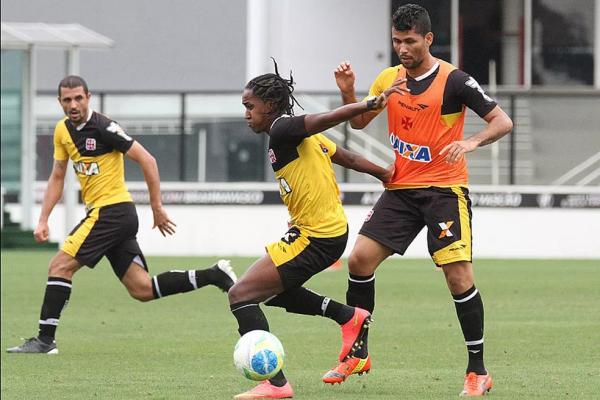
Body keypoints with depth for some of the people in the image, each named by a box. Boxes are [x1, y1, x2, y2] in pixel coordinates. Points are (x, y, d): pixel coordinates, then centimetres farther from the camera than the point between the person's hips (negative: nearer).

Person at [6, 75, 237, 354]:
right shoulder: (63, 130, 11)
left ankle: (45, 340, -6)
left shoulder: (103, 127, -14)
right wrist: (43, 220, 10)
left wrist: (157, 208, -11)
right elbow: (57, 177, 19)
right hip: (100, 214, 9)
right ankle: (214, 275, 10)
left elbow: (147, 160, -13)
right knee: (142, 290, 5)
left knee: (60, 266, -10)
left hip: (111, 212, -9)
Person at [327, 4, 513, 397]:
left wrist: (471, 142, -28)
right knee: (360, 259, -5)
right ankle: (358, 354, 11)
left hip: (445, 190, -5)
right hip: (401, 188, 5)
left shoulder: (454, 81, -11)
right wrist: (349, 92, -1)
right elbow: (359, 121, 20)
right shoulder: (389, 79, 5)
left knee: (459, 276, -13)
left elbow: (503, 121, -10)